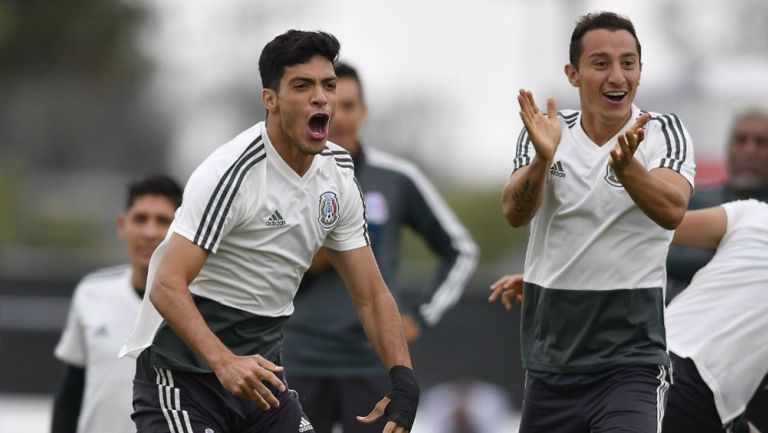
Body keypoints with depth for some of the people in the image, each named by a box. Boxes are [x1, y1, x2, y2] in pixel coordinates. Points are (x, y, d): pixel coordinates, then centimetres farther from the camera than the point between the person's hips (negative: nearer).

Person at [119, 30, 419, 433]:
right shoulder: (233, 172, -19)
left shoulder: (338, 176, 4)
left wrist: (403, 379, -8)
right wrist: (224, 362, -41)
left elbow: (371, 296, 8)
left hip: (259, 367, 8)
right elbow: (167, 286, -26)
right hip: (184, 366, -8)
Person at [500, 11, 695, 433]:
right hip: (550, 361, 4)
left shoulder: (664, 133, -5)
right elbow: (515, 213, -12)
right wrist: (542, 159, -32)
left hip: (630, 360, -3)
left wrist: (625, 165, -43)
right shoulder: (547, 133, 3)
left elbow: (671, 210, -23)